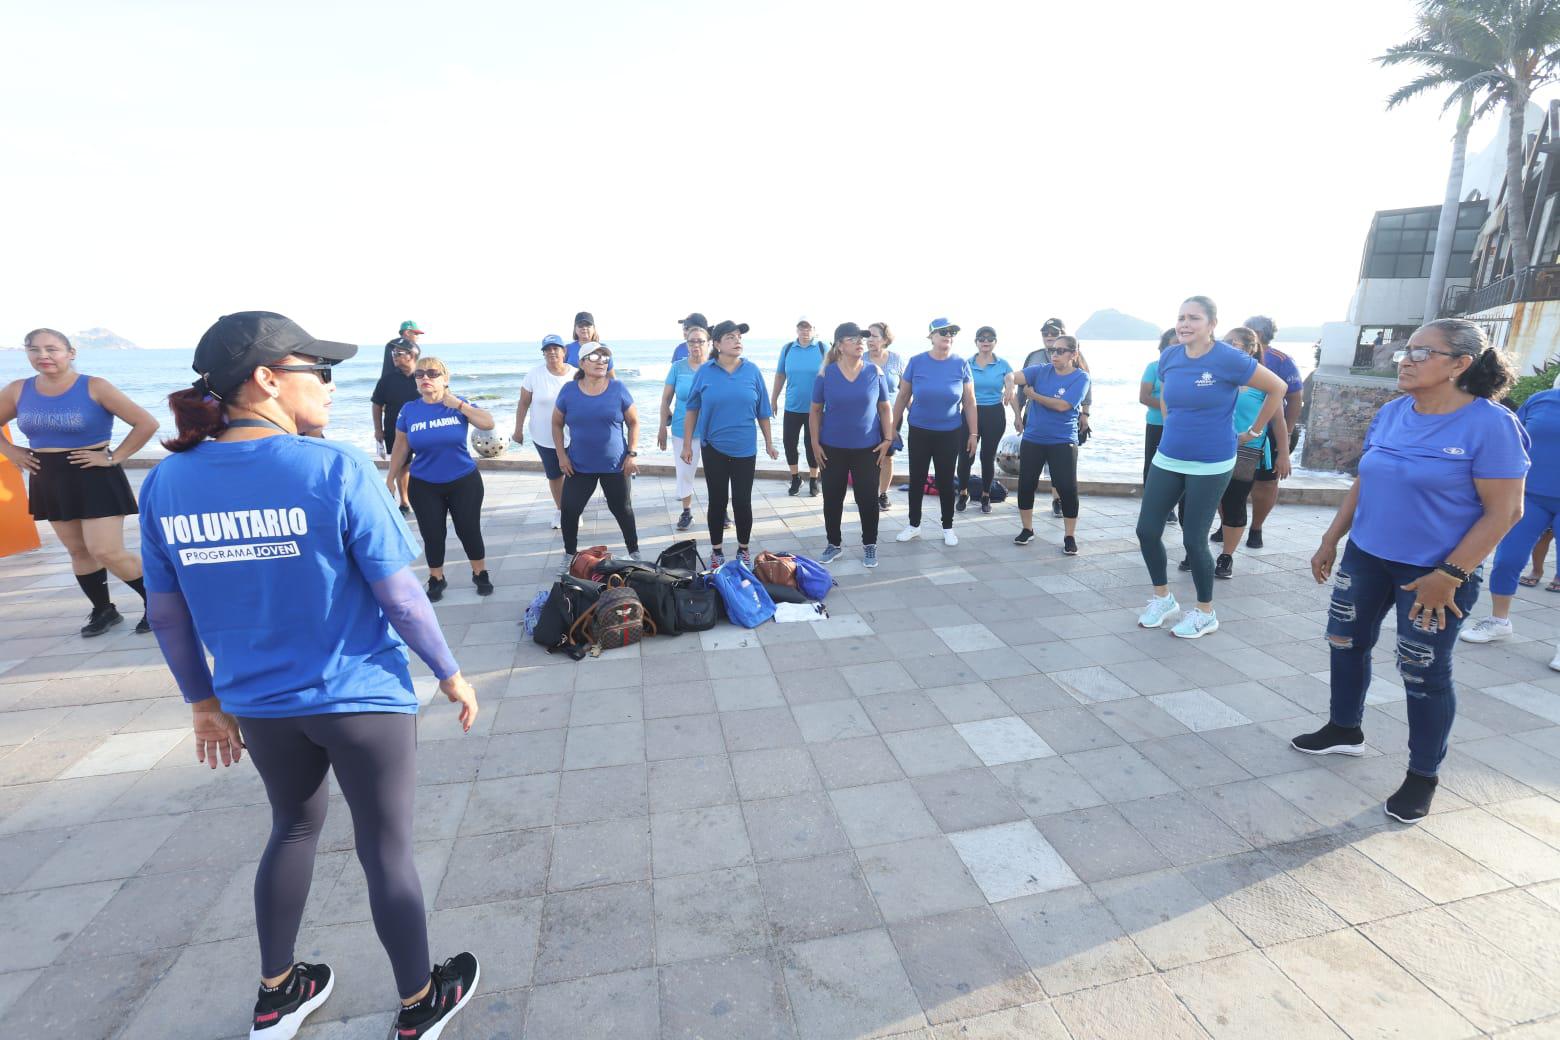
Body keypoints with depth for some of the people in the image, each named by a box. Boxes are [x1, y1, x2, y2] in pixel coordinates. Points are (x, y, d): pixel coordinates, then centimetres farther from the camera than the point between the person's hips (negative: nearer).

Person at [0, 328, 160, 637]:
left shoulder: (95, 387, -12)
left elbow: (146, 423, -16)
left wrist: (114, 457, -15)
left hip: (95, 477, -6)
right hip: (49, 481, 6)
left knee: (107, 552, -11)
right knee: (77, 551, 12)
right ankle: (103, 610, 24)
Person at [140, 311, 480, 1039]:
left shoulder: (165, 481, -4)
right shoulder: (335, 469, -20)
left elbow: (166, 615, 3)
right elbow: (401, 599, -19)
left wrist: (203, 700, 16)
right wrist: (450, 673, -5)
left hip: (257, 704, 5)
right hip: (362, 699, -5)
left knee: (294, 829, 29)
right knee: (387, 850, 13)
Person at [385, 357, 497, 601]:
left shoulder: (459, 403, -6)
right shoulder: (409, 410, -3)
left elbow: (488, 423, -20)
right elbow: (401, 447, 6)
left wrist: (458, 404, -24)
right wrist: (390, 479, 9)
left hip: (464, 482, -1)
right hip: (424, 486, 1)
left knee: (469, 531, 5)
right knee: (432, 535, 8)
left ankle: (480, 575, 25)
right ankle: (436, 580, 28)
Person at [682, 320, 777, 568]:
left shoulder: (752, 371, -3)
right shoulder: (705, 372, -4)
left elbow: (763, 411, 4)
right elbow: (691, 409, 2)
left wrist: (769, 443, 7)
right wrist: (687, 445, 1)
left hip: (745, 448, 0)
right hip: (714, 447, 0)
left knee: (742, 501, 6)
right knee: (716, 500, 10)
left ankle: (743, 549, 25)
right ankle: (716, 550, 25)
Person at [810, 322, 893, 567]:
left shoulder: (875, 372, -2)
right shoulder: (825, 374, -5)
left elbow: (884, 408, 5)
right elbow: (816, 411, 2)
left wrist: (887, 439, -1)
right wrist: (815, 443, -3)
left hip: (868, 448, 0)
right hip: (833, 448, 0)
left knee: (868, 498, 5)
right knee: (832, 498, 9)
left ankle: (870, 545, 23)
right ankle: (834, 544, 27)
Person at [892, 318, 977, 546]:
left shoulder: (961, 364, -5)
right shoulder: (916, 362, -6)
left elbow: (969, 403, 0)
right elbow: (902, 397, 1)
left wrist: (973, 433, 0)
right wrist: (893, 428, 3)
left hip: (950, 434, 0)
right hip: (919, 432, 0)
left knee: (946, 480, 9)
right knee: (917, 479, 9)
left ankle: (948, 527, 24)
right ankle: (914, 524, 26)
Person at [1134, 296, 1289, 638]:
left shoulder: (1229, 359, -14)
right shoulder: (1170, 356, 1)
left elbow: (1277, 388, -3)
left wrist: (1254, 432, 3)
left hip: (1211, 465, -5)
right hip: (1168, 458, 5)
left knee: (1193, 539, 0)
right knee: (1147, 530, 3)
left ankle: (1205, 614, 21)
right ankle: (1162, 598, 26)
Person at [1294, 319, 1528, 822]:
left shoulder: (1490, 424, -16)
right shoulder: (1391, 413, 2)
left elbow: (1504, 511, -16)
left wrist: (1448, 576, -21)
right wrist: (1331, 540, 10)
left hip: (1434, 572, -6)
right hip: (1366, 556, 6)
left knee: (1424, 673, 5)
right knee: (1346, 642, 16)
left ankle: (1422, 776, 24)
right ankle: (1344, 729, 38)